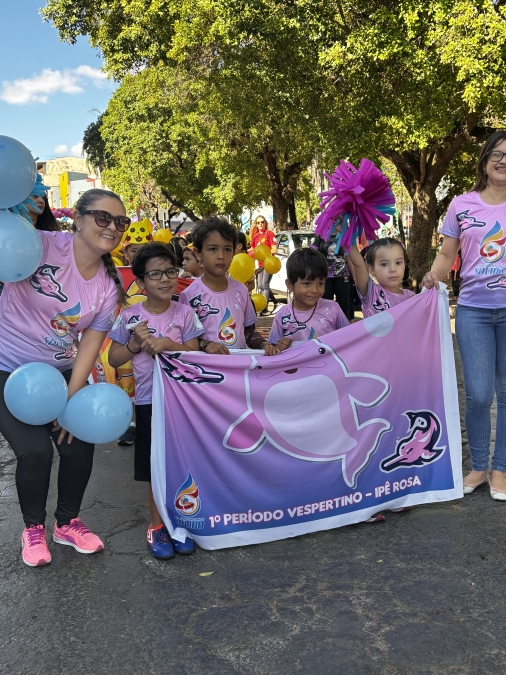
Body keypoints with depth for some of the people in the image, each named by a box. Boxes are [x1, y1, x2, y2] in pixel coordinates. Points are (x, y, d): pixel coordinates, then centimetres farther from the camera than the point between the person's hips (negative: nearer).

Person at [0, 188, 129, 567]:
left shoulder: (108, 285, -4)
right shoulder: (41, 246, -19)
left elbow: (91, 342, -4)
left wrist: (70, 399, -9)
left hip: (61, 371, 5)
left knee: (79, 447, 1)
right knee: (35, 451, -11)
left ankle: (68, 522, 29)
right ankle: (34, 527, 19)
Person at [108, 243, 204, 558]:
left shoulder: (184, 313, -2)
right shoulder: (130, 316, -3)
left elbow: (195, 355, -4)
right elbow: (114, 359, 3)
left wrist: (170, 345, -20)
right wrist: (136, 344, -13)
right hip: (149, 400, 0)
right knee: (155, 467, 9)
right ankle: (157, 525, 24)